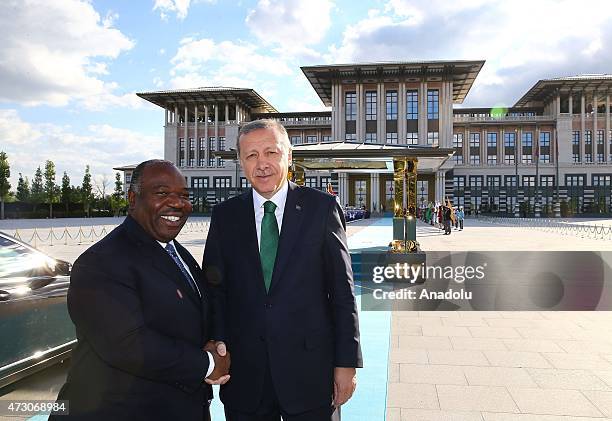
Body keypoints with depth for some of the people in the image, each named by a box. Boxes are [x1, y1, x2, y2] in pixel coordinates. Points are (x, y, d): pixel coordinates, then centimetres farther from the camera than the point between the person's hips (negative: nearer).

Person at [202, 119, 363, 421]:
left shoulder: (322, 208, -5)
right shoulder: (224, 216, 3)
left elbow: (342, 291, -4)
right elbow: (214, 288, 4)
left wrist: (346, 362, -5)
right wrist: (218, 342, -11)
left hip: (309, 372, -1)